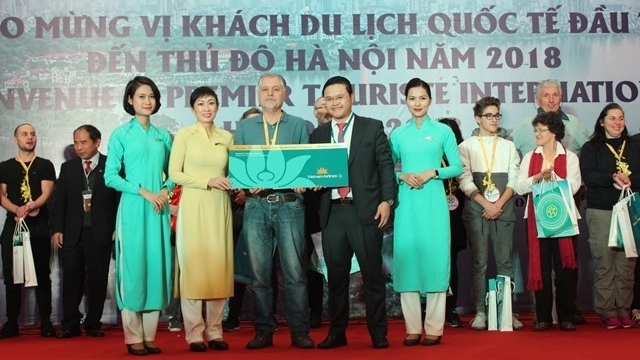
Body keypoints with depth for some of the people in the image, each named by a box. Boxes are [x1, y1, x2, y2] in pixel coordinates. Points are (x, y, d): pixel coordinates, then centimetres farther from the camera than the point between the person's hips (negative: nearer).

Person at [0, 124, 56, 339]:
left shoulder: (45, 166, 7)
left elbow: (46, 194, -4)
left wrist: (29, 207, -24)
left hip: (39, 226, -2)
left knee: (42, 274, 0)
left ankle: (46, 322, 2)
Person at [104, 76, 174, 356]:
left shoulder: (164, 136, 12)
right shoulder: (121, 135, 1)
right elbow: (110, 177, -5)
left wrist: (165, 191, -6)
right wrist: (144, 192, -13)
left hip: (159, 209, 4)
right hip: (133, 208, -4)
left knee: (156, 267, 3)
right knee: (133, 267, -3)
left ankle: (150, 336, 9)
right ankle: (133, 338, 3)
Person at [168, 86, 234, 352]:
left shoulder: (226, 137, 11)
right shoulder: (184, 134, 1)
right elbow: (174, 174, -4)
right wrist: (207, 182, -13)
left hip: (219, 207, 4)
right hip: (193, 207, -3)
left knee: (219, 266, 3)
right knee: (193, 266, -3)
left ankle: (214, 330, 11)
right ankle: (194, 333, 2)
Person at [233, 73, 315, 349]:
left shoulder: (298, 126, 9)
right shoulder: (245, 127, 13)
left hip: (289, 204, -1)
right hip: (256, 205, 2)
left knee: (295, 271, -3)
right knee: (259, 272, 4)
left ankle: (299, 331, 3)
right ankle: (263, 330, 11)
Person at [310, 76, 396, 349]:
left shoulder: (373, 128, 5)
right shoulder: (318, 134, 14)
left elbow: (386, 166, 1)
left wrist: (386, 200, -8)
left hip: (366, 211, -3)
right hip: (333, 212, 3)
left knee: (372, 273, 2)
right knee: (336, 275, 8)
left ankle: (378, 332, 10)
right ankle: (337, 332, 17)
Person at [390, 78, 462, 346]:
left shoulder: (443, 131, 4)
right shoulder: (398, 135, 9)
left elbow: (457, 167, 3)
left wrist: (432, 173, -11)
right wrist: (403, 176, -8)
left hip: (434, 201, -2)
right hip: (407, 202, 2)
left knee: (435, 257, -2)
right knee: (407, 258, 0)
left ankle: (434, 327, 4)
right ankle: (412, 328, 7)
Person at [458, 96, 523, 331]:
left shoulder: (508, 146, 13)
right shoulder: (466, 146, 6)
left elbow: (514, 179, 6)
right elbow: (465, 181, -2)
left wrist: (499, 204, -8)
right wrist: (486, 204, -11)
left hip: (504, 210, 2)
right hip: (476, 210, -2)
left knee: (505, 262, 1)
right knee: (479, 263, -1)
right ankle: (480, 312, 2)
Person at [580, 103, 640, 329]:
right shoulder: (591, 148, 8)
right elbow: (587, 175, -7)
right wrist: (612, 179, -20)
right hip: (601, 211, -2)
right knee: (604, 264, -4)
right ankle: (607, 313, 0)